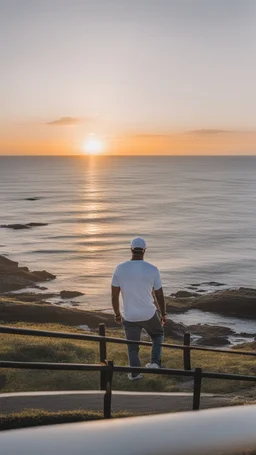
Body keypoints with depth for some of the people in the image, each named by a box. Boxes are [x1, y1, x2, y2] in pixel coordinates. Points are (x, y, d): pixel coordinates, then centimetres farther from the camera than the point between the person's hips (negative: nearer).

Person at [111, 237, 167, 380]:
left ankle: (135, 373, 29)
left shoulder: (120, 269, -10)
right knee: (158, 334, 28)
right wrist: (164, 314, 10)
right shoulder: (153, 270, -15)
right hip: (149, 314, -1)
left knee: (133, 346, 21)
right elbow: (159, 295, -6)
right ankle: (155, 362, 15)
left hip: (129, 316, 1)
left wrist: (117, 314, 12)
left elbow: (114, 295, -3)